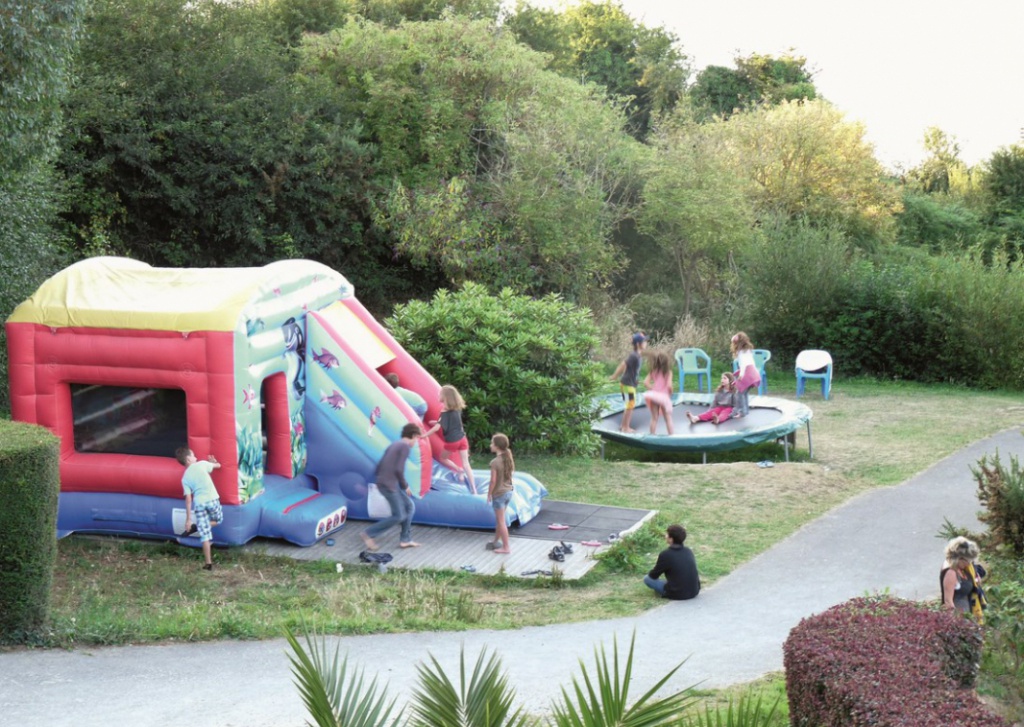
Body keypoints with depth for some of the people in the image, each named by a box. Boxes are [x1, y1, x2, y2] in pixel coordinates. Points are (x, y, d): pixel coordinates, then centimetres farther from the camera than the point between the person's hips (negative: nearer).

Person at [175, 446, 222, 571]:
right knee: (218, 520, 27)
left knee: (205, 535, 5)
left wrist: (188, 519, 6)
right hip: (212, 499, -2)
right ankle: (197, 527, 3)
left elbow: (188, 499, 5)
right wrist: (213, 461, 44)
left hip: (199, 504, 2)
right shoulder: (202, 464, 5)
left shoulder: (185, 478, 11)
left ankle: (208, 563, 3)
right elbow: (218, 465, 20)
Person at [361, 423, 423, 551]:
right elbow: (399, 469, -17)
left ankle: (405, 539, 15)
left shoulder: (393, 445, 19)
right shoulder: (405, 446, -7)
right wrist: (405, 486, -3)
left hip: (382, 482, 9)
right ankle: (369, 533, -1)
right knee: (398, 516, -4)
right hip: (389, 485, -9)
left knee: (410, 506, 14)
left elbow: (379, 466, 18)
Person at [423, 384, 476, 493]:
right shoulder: (457, 409, 6)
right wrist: (437, 422, 24)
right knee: (465, 464, 8)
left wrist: (425, 434, -21)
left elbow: (437, 427, -25)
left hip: (452, 441, -6)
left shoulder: (445, 412, -16)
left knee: (442, 458, 20)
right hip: (462, 439, 6)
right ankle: (474, 489, 4)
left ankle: (459, 471, 7)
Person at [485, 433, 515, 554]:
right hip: (508, 491, 8)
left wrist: (489, 494, -7)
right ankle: (496, 542, 34)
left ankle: (506, 547, 8)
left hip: (499, 494, -8)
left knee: (501, 521, 3)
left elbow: (493, 481, -19)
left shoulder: (495, 462, -23)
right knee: (499, 519, 22)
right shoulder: (509, 458, 0)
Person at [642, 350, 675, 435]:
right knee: (668, 419, 8)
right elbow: (669, 386, -19)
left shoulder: (653, 372, -3)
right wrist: (670, 394, -3)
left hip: (654, 396, 2)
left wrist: (652, 389, 2)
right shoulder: (668, 372, -11)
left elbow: (645, 383, -10)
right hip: (664, 397, -2)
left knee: (654, 418, 11)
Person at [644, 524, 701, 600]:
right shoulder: (689, 551, 3)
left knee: (647, 578, 6)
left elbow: (653, 576, -3)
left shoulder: (665, 554, -15)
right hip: (695, 591, 5)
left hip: (678, 595, -5)